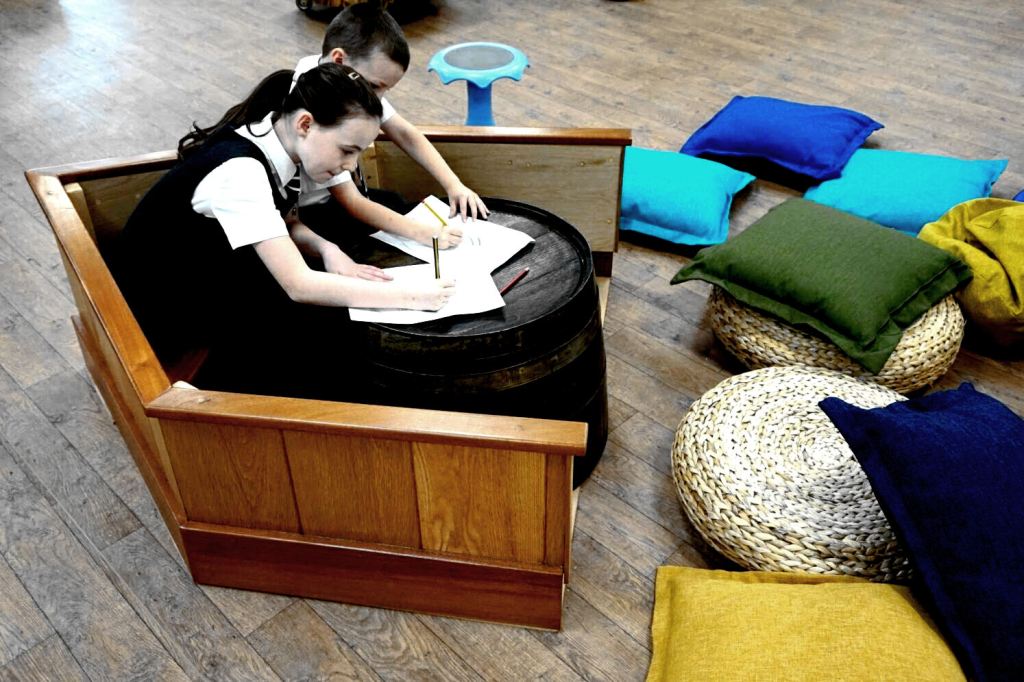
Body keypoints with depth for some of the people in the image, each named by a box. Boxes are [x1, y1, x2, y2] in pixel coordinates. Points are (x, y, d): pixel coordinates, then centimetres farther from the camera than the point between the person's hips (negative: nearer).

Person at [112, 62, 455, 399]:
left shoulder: (266, 141, -6)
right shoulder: (240, 170, -31)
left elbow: (282, 225, 10)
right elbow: (299, 285, -33)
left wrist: (328, 250, -12)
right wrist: (409, 296, -29)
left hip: (207, 278, 8)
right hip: (160, 313, -8)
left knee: (338, 301, -6)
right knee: (323, 324, -18)